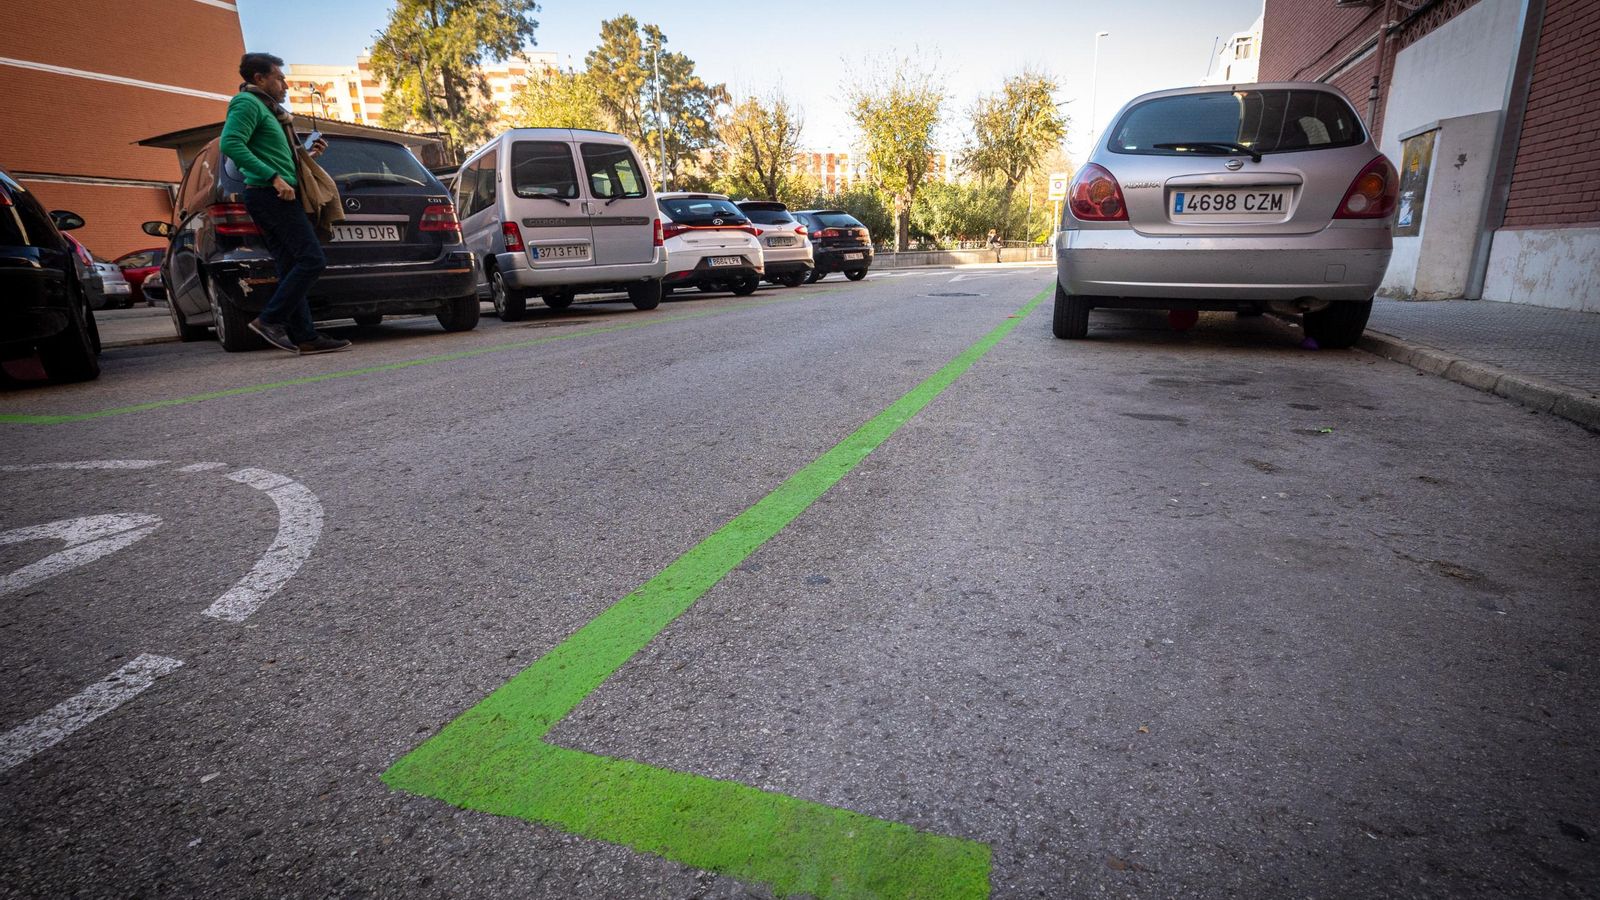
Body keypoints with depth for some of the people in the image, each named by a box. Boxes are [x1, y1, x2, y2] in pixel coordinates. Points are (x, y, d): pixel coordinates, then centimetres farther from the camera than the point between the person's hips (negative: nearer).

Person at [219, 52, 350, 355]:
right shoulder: (247, 103, -4)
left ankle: (305, 337, 0)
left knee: (291, 268, 3)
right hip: (270, 194, -10)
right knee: (312, 259, -17)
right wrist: (274, 177, -22)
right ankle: (269, 320, -16)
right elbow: (230, 144, -19)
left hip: (273, 196, 10)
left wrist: (307, 154, 21)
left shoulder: (265, 108, 27)